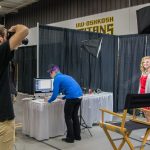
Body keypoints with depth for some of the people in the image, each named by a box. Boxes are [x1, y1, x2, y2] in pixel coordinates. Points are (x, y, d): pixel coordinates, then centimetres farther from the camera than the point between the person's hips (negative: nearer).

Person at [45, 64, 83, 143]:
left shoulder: (57, 78, -2)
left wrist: (48, 100, 13)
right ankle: (77, 136, 29)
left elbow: (55, 95, -5)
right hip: (79, 96, 8)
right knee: (75, 116, 20)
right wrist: (63, 97, 34)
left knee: (68, 118, 7)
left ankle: (70, 138, 13)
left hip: (72, 98, -8)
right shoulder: (66, 76, 24)